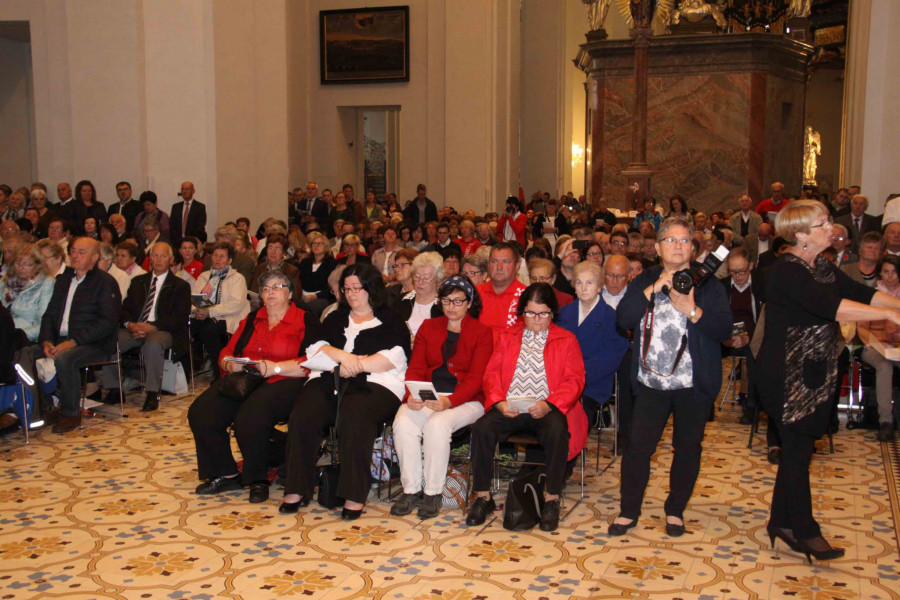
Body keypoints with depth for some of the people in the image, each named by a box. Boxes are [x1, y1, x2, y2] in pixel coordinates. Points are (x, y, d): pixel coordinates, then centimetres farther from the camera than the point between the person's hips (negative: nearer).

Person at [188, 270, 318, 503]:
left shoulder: (305, 322, 3)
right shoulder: (251, 320, 22)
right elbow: (227, 352, 18)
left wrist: (275, 367, -17)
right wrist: (230, 364, -4)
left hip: (283, 383, -6)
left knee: (250, 416, -34)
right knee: (200, 412, -17)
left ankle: (258, 480, -11)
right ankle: (225, 475, -3)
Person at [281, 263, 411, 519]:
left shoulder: (390, 321, 15)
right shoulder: (335, 319, 29)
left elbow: (395, 357, -2)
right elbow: (315, 347, 11)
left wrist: (356, 365, -10)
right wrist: (343, 356, -8)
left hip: (373, 384, -4)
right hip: (328, 381, 4)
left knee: (353, 417, -36)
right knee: (302, 415, -26)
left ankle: (355, 495, -29)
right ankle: (297, 489, -17)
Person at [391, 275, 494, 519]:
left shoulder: (482, 332, 4)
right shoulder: (428, 327, 16)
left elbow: (475, 378, -6)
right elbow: (415, 368, 9)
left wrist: (449, 401, -23)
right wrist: (413, 395, -13)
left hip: (465, 399, -3)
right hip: (426, 397, 3)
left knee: (437, 425, -33)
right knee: (403, 423, -27)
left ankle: (433, 492, -17)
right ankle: (411, 489, -14)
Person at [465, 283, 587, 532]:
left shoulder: (566, 340, 12)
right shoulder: (506, 337, 19)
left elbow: (574, 380, 2)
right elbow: (492, 373, 11)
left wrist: (548, 405, -16)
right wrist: (499, 402, -10)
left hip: (547, 409, -2)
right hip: (509, 408, 2)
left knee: (557, 432, -36)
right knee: (482, 428, -28)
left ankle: (551, 500, -20)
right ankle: (482, 497, -15)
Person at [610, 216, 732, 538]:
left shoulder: (708, 284, 2)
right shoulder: (643, 281, 9)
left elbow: (725, 330, -7)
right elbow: (623, 319, -6)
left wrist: (692, 310, -20)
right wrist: (654, 289, -14)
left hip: (693, 384, -1)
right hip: (650, 381, 1)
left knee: (688, 447, 9)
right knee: (638, 445, -1)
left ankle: (676, 509, 26)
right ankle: (628, 510, 13)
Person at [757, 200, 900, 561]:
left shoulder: (822, 267, 11)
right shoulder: (786, 271, -20)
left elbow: (861, 293, 8)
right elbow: (831, 307, -29)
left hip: (816, 375, 9)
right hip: (788, 378, -9)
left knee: (798, 448, 13)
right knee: (797, 450, -2)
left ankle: (782, 522, 23)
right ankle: (804, 531, 8)